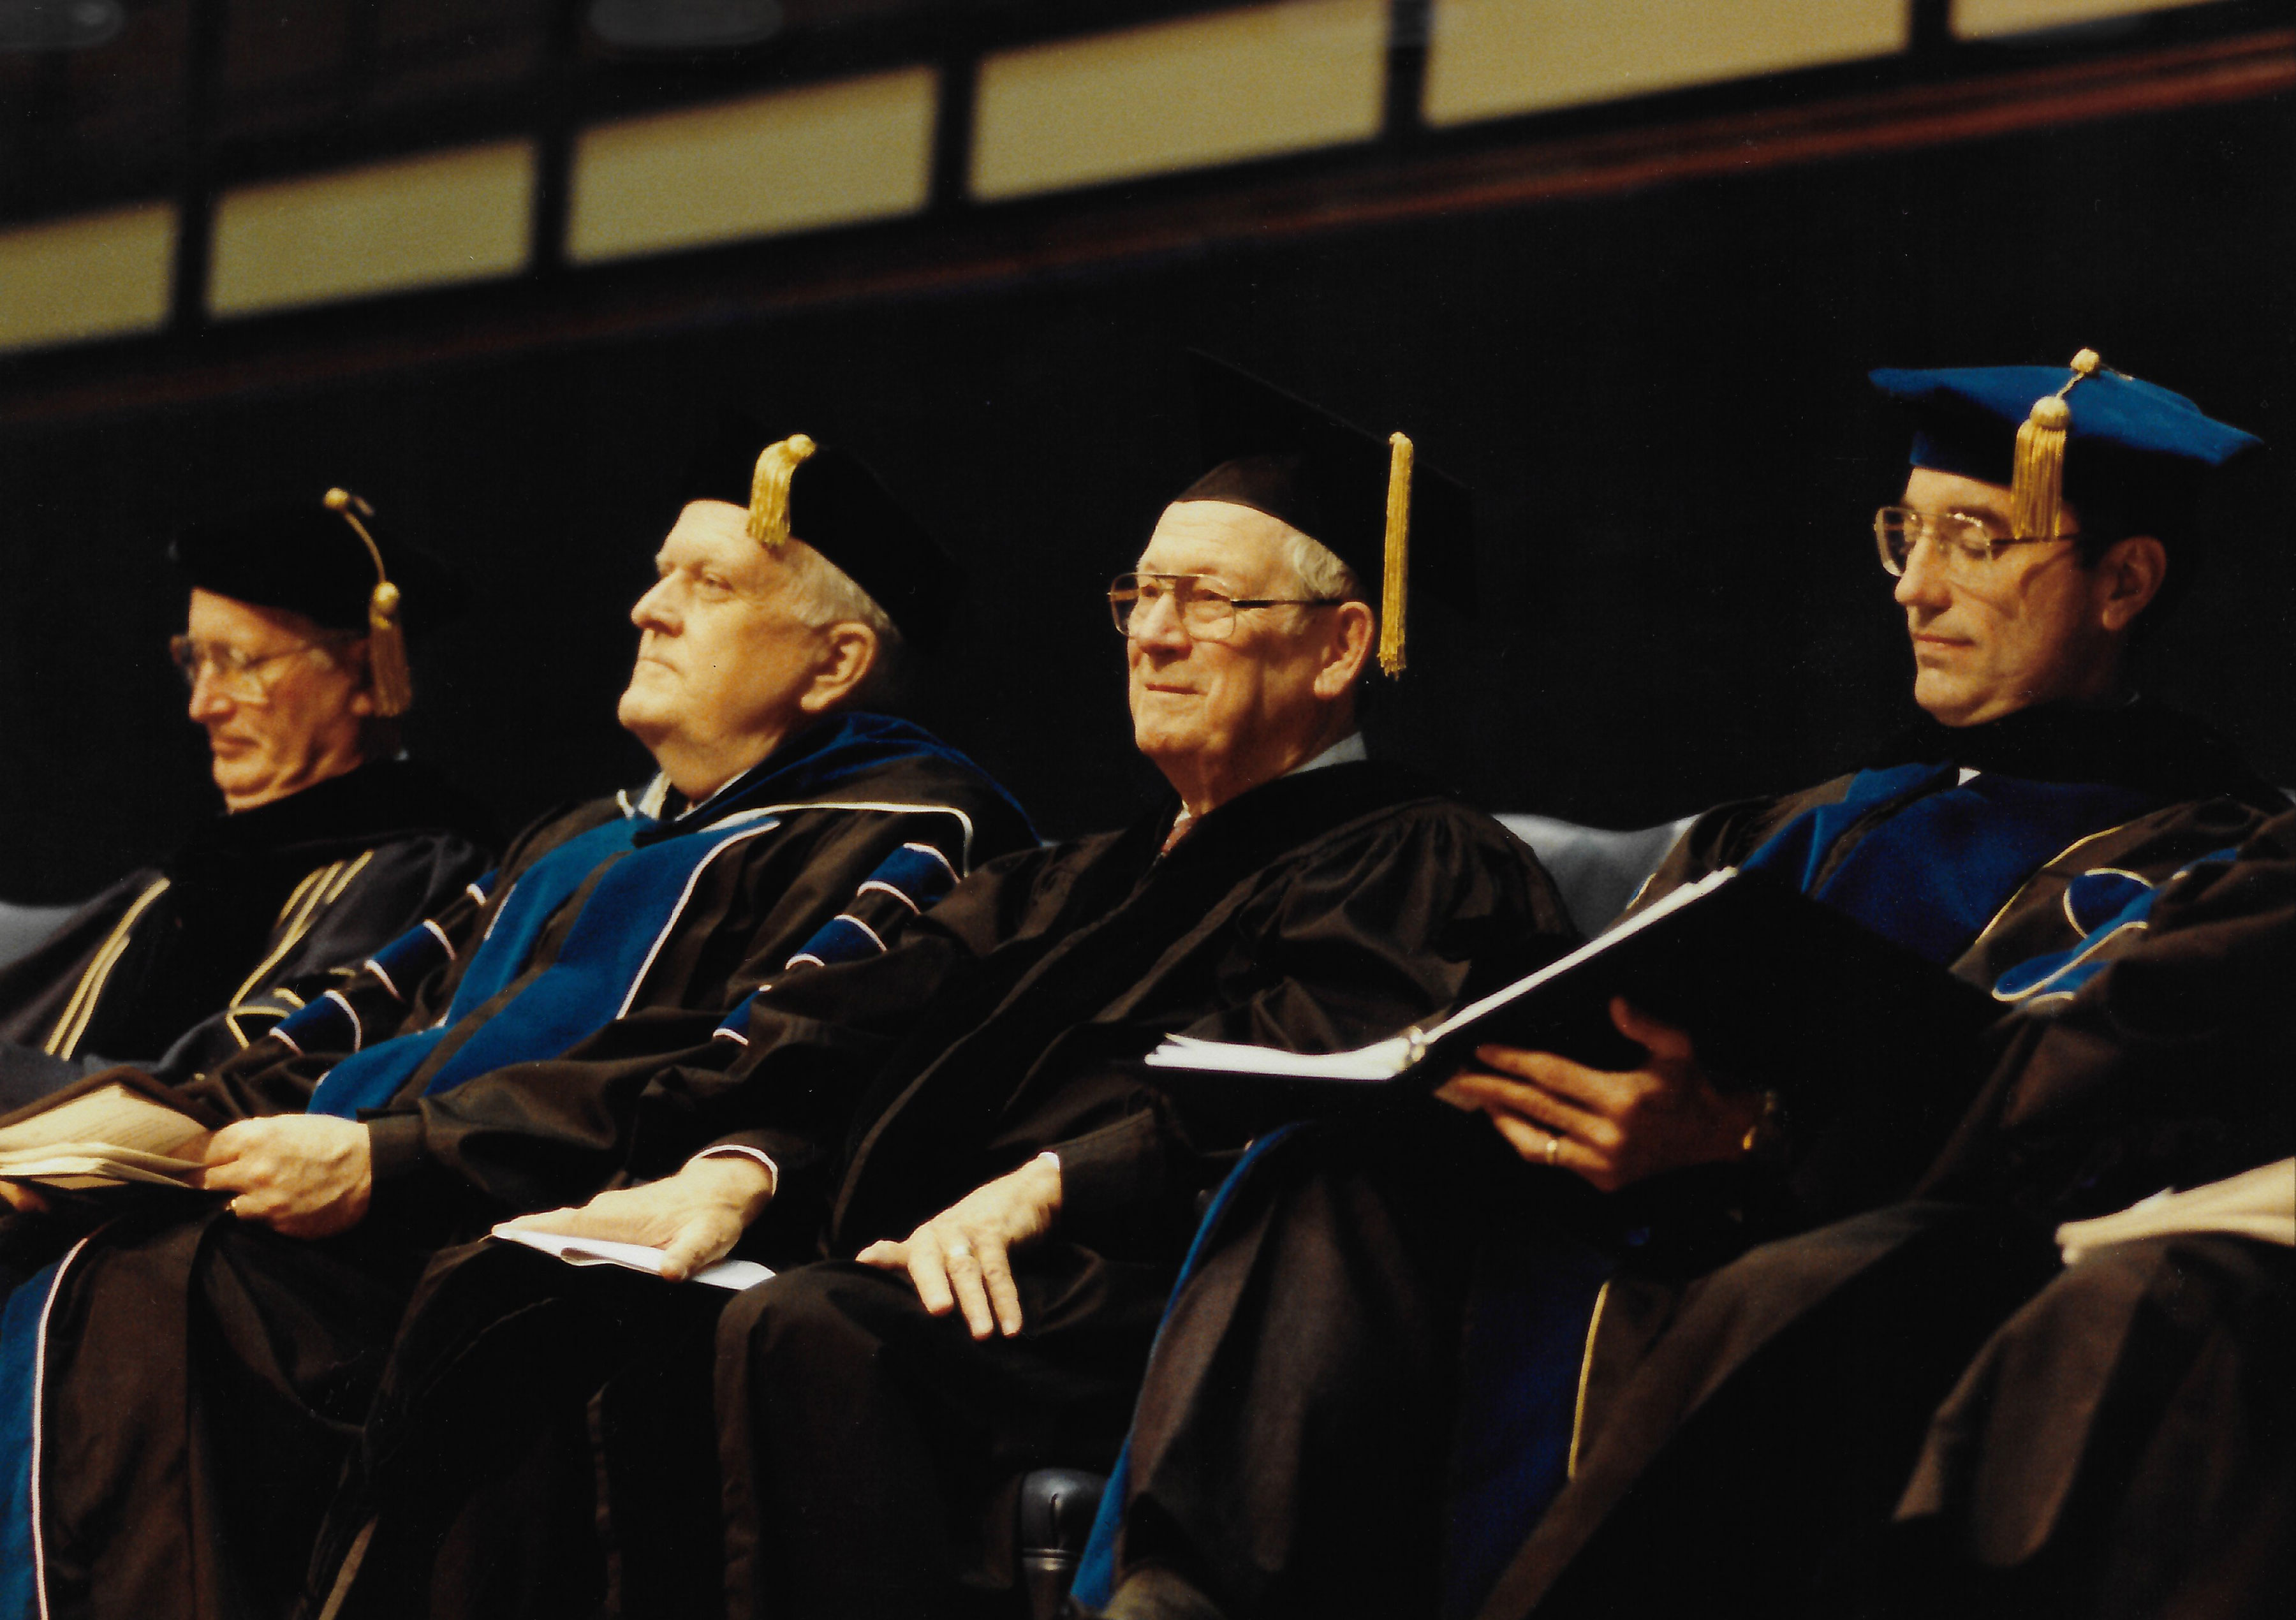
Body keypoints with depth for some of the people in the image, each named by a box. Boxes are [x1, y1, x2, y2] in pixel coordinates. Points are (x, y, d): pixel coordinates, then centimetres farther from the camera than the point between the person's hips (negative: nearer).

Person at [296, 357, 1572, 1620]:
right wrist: (739, 1170, -5)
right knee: (503, 1294, -10)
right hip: (922, 1264, 8)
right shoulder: (1086, 881, 30)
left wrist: (1046, 1186, -24)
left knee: (808, 1338, -36)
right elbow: (873, 1030, 15)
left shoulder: (1418, 864, 6)